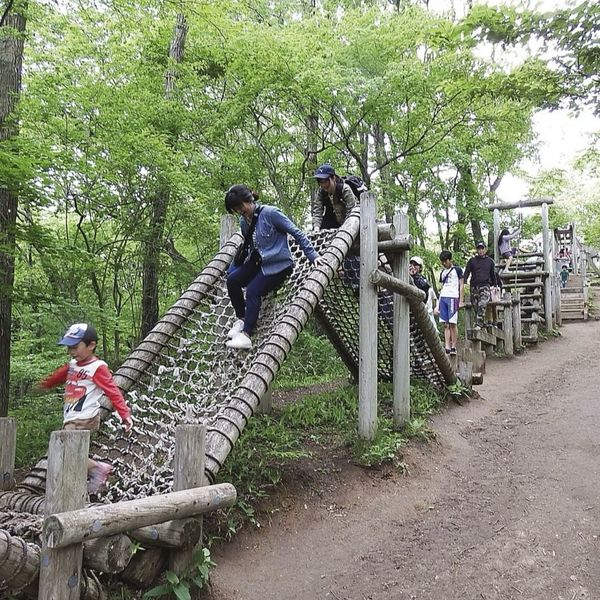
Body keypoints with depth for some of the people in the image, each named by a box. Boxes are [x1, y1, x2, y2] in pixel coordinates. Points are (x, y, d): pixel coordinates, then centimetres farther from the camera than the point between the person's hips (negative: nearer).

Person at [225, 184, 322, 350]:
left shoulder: (270, 213, -17)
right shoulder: (244, 221, 5)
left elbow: (296, 233, -13)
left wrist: (312, 255, -17)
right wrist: (233, 267, 17)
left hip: (278, 264, -7)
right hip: (257, 262, 7)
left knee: (253, 291, -24)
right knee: (232, 280, -11)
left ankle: (246, 336, -24)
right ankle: (242, 319, 5)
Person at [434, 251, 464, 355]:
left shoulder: (457, 270, 8)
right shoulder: (442, 273, 23)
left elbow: (461, 286, 4)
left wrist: (461, 301, -4)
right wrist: (437, 305, 16)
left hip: (453, 298, -5)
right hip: (443, 298, 5)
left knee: (452, 323, -8)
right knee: (446, 325, 0)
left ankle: (454, 347, -3)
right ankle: (447, 348, -1)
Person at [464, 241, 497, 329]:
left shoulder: (490, 261, 12)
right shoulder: (472, 261, 10)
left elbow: (493, 275, 21)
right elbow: (466, 273, 7)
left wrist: (494, 286, 22)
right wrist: (464, 283, -7)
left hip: (485, 286, -2)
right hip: (474, 286, 2)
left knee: (482, 305, -21)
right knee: (476, 307, 2)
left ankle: (478, 324, -25)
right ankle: (482, 323, 14)